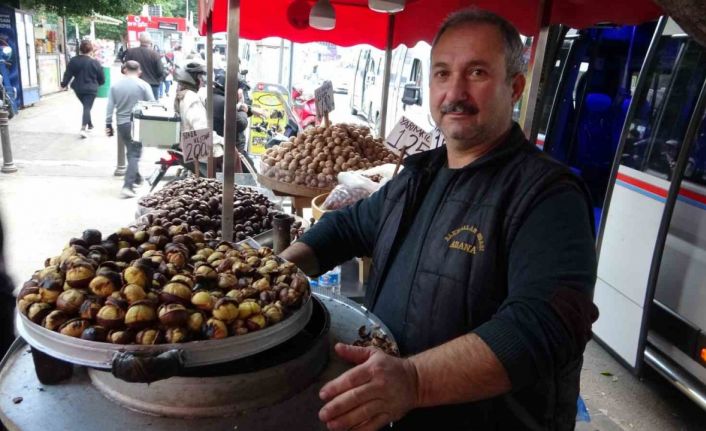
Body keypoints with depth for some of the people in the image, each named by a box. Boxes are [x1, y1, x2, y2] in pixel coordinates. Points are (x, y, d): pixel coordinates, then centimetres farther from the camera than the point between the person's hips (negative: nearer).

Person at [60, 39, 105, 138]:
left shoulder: (73, 61, -2)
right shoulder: (94, 62, -11)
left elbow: (68, 74, 1)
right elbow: (101, 77, -3)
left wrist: (64, 84, 13)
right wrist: (99, 83, 19)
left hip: (78, 89, 4)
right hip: (91, 89, -4)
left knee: (86, 106, 22)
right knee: (87, 107, -7)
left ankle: (90, 125, 33)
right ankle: (83, 128, -22)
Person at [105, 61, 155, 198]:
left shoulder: (115, 86, 3)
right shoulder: (143, 85, -6)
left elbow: (110, 107, 2)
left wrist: (108, 125, 8)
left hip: (122, 124, 4)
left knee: (131, 151, 21)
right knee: (135, 154, 0)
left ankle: (136, 178, 35)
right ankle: (127, 186, -11)